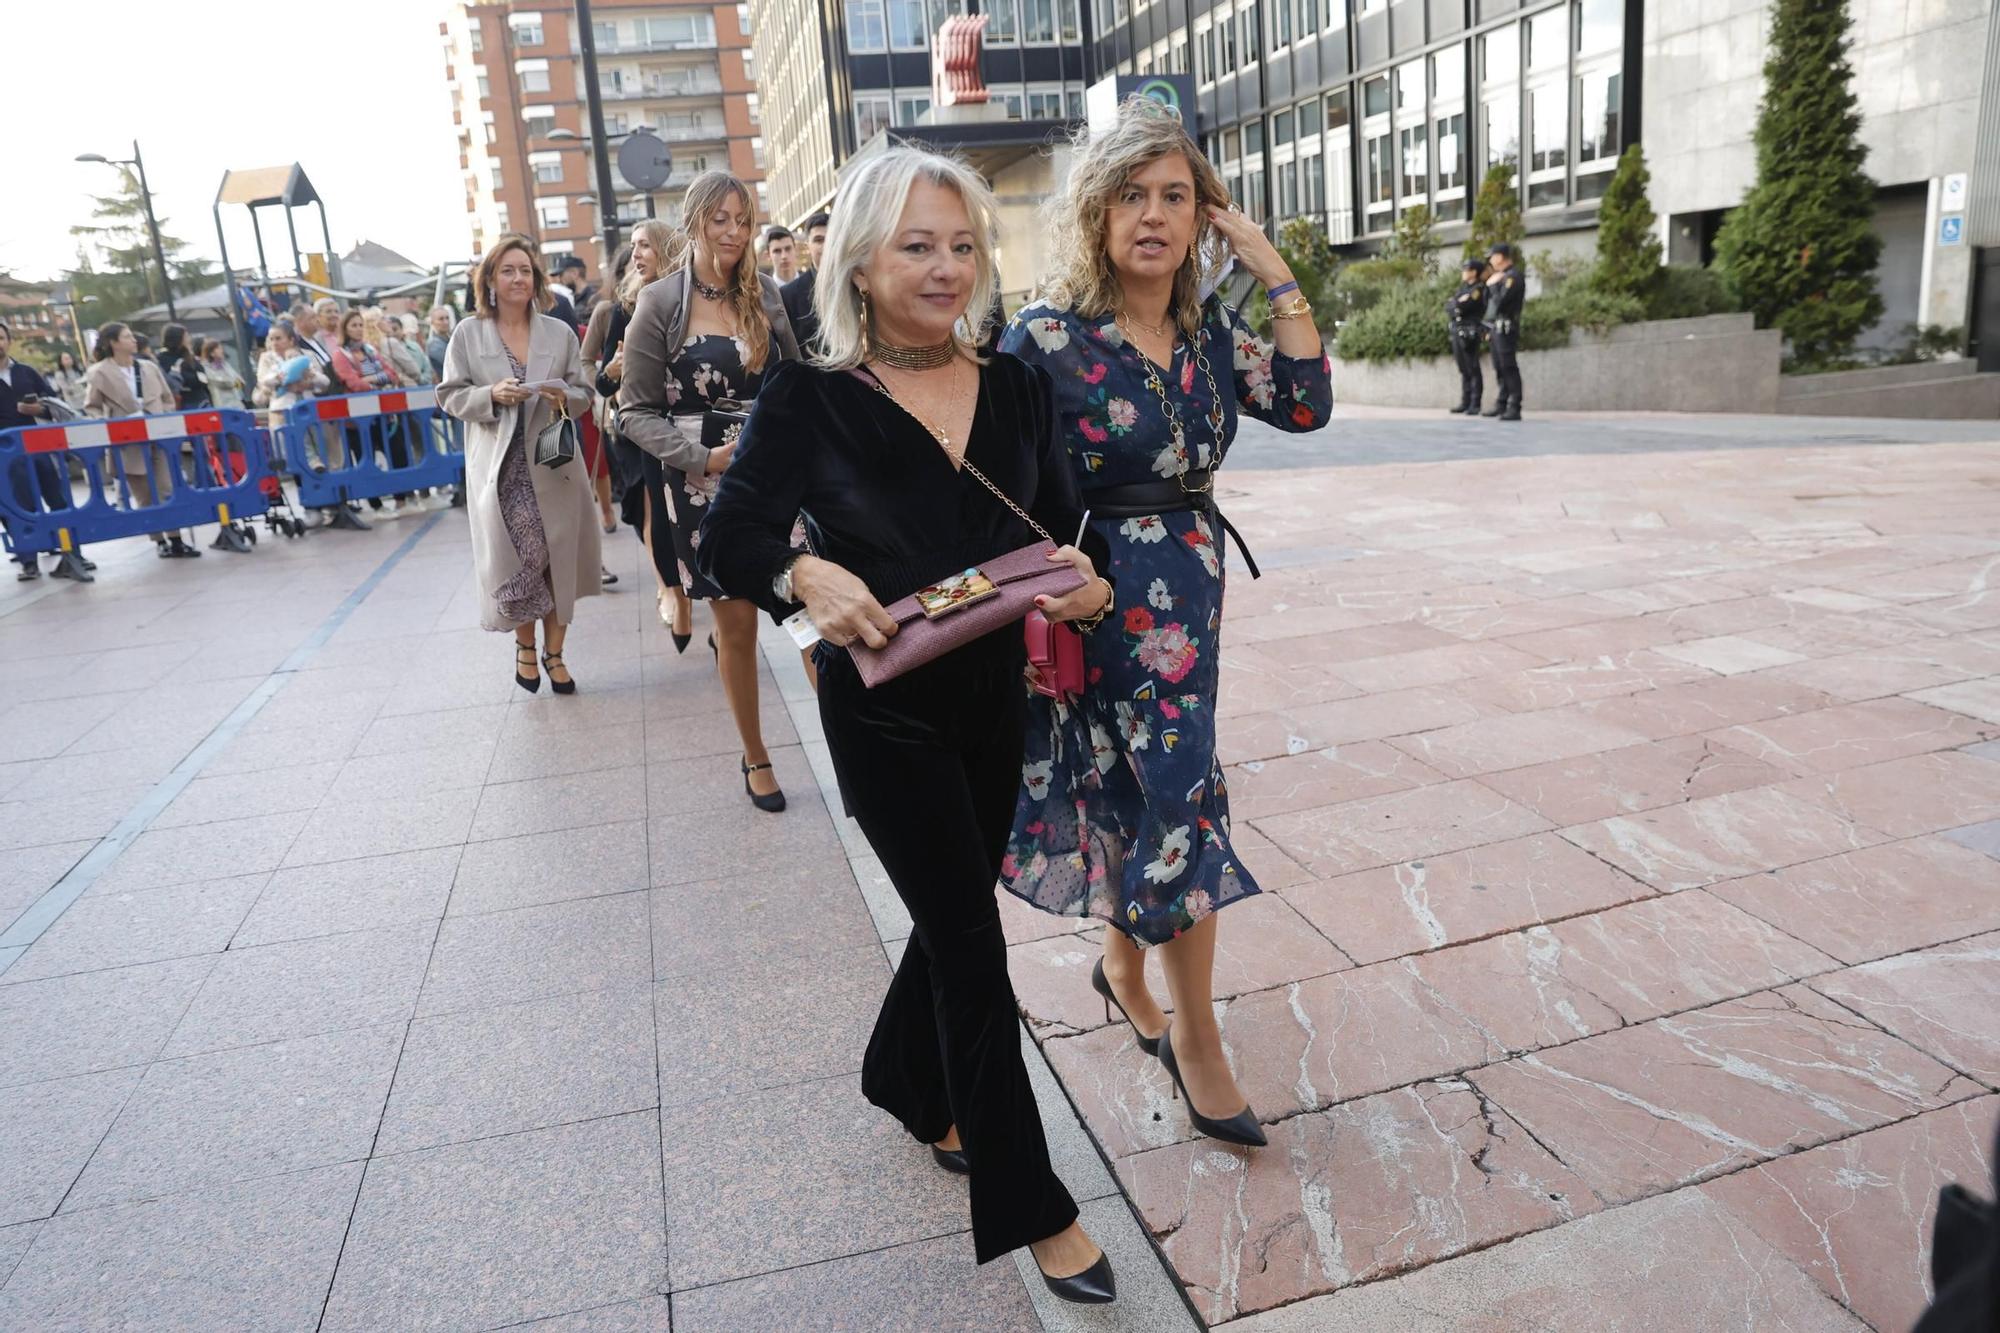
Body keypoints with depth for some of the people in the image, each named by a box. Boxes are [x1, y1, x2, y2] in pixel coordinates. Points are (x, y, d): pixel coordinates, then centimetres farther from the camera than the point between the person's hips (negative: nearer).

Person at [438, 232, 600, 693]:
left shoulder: (560, 332, 7)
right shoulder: (467, 334, 3)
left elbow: (584, 393, 8)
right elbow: (450, 396, 3)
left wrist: (564, 397, -14)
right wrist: (491, 394, -15)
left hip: (552, 463, 2)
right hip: (500, 468, -1)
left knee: (557, 558, 4)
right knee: (515, 558, -4)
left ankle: (553, 652, 20)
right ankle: (525, 644, 21)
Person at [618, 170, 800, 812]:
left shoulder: (765, 293, 5)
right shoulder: (660, 303, -6)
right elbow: (636, 411, -5)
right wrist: (702, 456, -18)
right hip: (704, 485, -3)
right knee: (738, 624, 6)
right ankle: (756, 759, 25)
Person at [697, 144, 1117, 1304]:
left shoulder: (1017, 389, 1)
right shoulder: (812, 400, -11)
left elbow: (1063, 530, 5)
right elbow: (733, 539, -14)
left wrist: (1084, 582, -17)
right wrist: (808, 575, -35)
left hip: (994, 693, 5)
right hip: (883, 711, -5)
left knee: (954, 916, 21)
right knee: (974, 943, 0)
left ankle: (912, 1086, 50)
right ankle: (1030, 1206, 18)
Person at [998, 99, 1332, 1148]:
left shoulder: (1209, 333, 5)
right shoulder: (1048, 338, -13)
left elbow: (1306, 405, -3)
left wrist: (1274, 274, -5)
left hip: (1192, 587, 6)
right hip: (1109, 597, -6)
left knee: (1141, 793, 18)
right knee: (1179, 800, -4)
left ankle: (1123, 965, 41)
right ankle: (1195, 1035, 14)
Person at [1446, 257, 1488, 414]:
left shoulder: (1479, 289, -8)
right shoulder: (1464, 286, 17)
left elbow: (1460, 306, -19)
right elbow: (1448, 306, 9)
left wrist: (1455, 304, 1)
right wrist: (1457, 304, -8)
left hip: (1469, 333, -8)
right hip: (1457, 331, 8)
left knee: (1472, 369, -7)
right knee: (1463, 369, 10)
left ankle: (1475, 404, -6)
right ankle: (1465, 402, 14)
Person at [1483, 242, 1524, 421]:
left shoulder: (1513, 276, -12)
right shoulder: (1502, 276, 18)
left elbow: (1500, 302, -20)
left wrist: (1492, 285, -7)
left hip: (1507, 327, -10)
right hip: (1498, 327, 10)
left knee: (1509, 367, -11)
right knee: (1500, 367, 13)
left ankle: (1514, 408, -12)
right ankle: (1502, 403, 20)